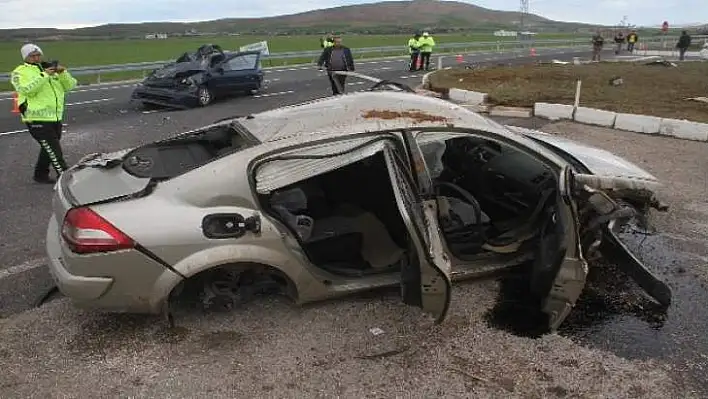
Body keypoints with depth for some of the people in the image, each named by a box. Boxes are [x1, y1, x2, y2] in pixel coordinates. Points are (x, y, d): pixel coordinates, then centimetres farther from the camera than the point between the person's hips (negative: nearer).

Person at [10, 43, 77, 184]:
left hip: (55, 117, 7)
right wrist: (44, 75, -25)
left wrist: (63, 73, -11)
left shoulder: (51, 70, 16)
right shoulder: (20, 72, -1)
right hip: (37, 119, -6)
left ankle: (40, 175, 34)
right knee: (54, 151, -10)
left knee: (48, 149, 18)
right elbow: (27, 90, -19)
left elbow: (70, 85, 7)